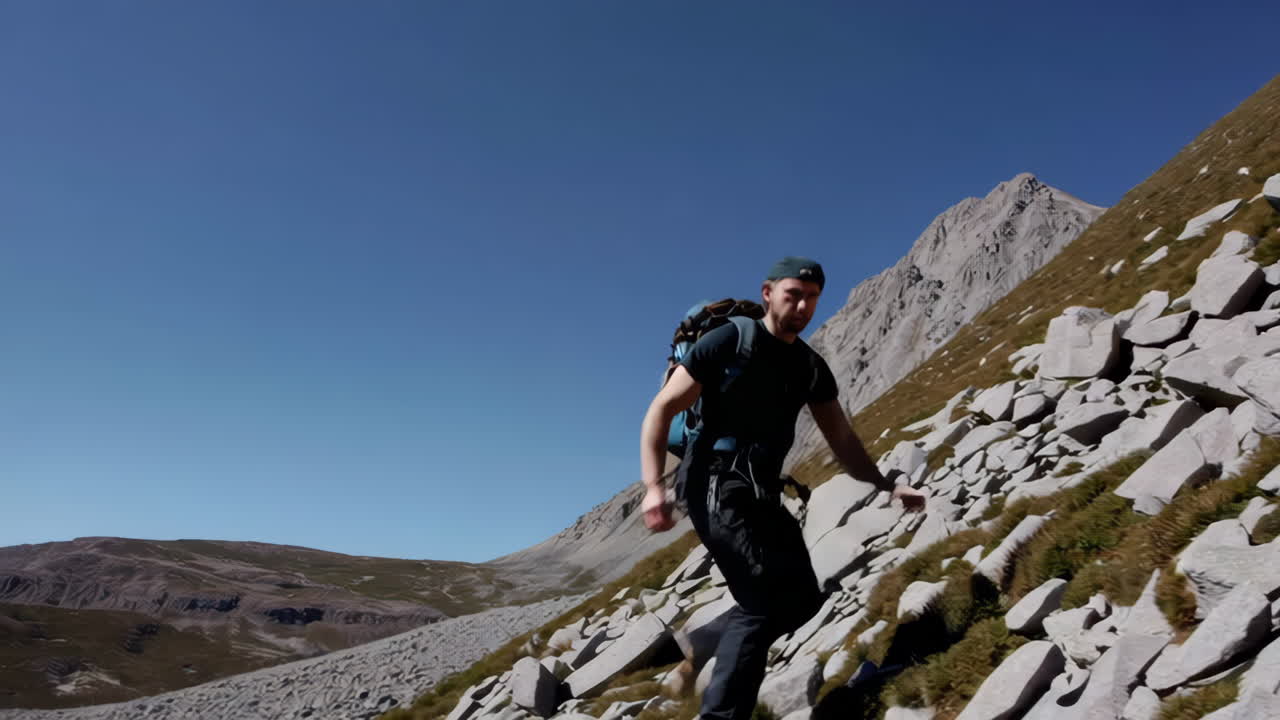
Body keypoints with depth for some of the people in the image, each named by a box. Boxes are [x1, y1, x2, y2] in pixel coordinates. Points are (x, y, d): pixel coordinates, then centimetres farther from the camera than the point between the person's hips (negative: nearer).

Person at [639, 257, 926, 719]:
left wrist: (888, 486, 6)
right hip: (718, 488, -8)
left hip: (762, 494, 8)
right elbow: (661, 409, -9)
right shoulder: (729, 342, -6)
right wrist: (653, 486, -20)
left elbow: (842, 441, 18)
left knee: (801, 600, 9)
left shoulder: (812, 367, 13)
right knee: (767, 602, -19)